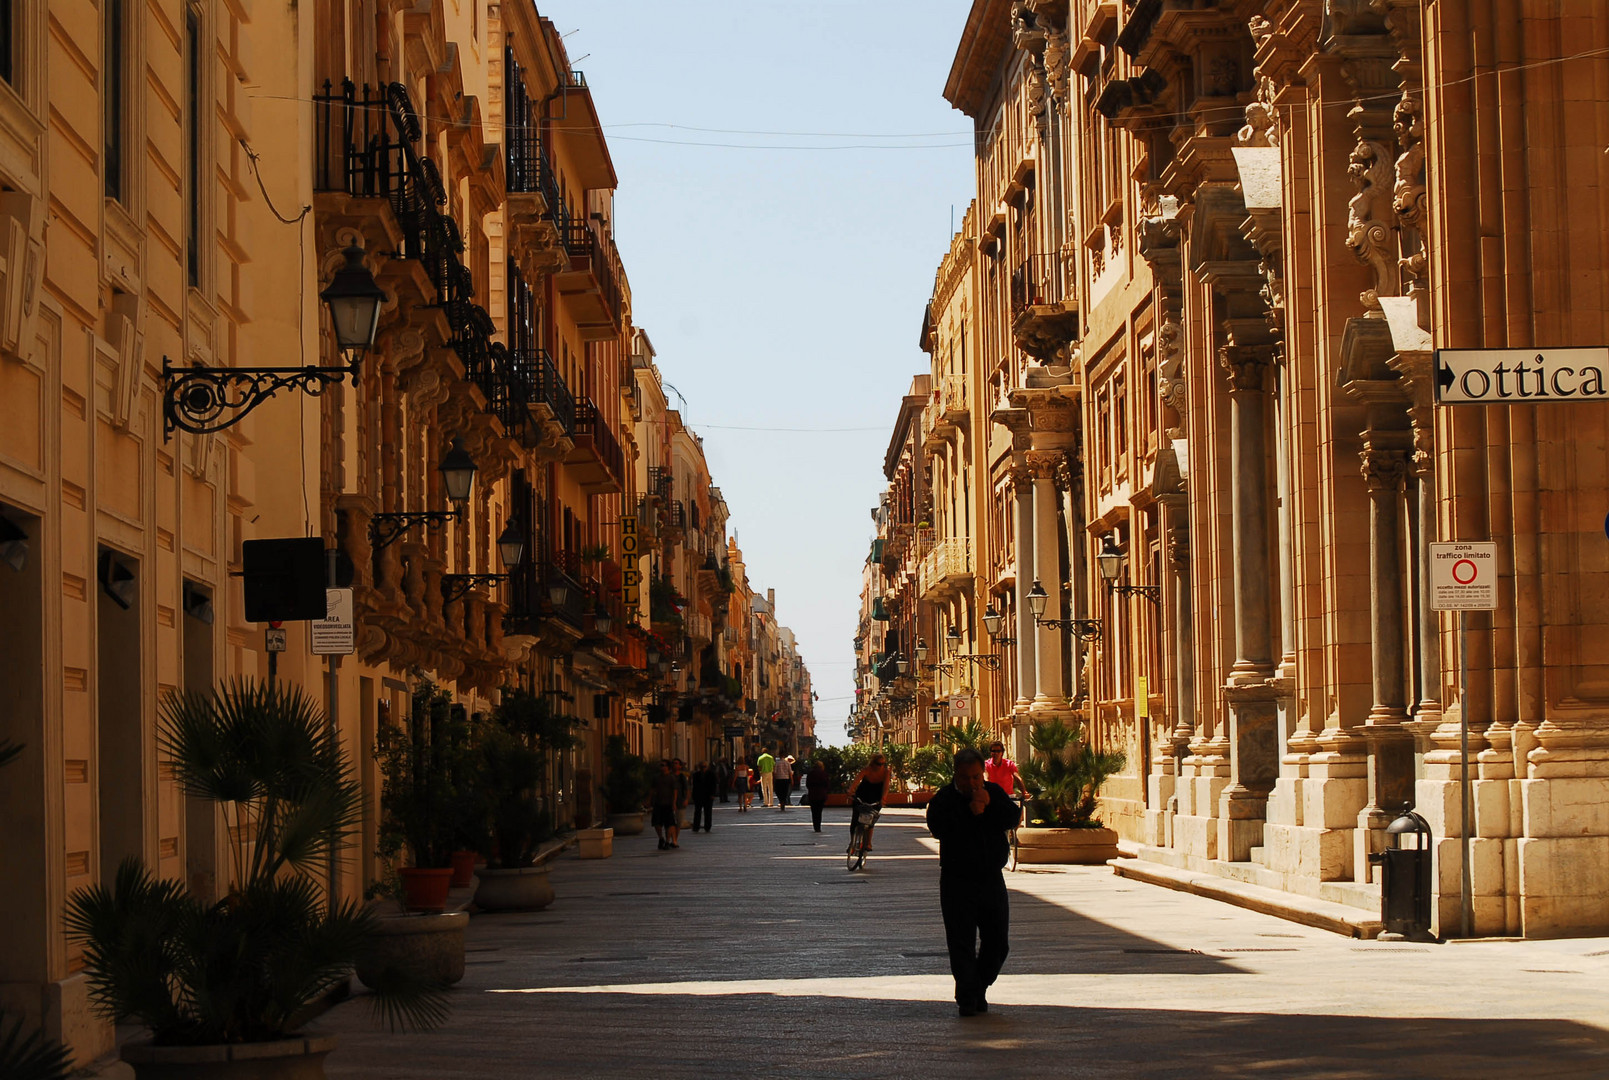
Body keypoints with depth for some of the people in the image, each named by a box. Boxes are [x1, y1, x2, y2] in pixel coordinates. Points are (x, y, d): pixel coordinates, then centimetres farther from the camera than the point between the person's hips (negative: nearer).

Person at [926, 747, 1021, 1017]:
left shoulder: (995, 792, 6)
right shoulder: (943, 799, -5)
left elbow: (1014, 819, -7)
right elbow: (938, 828, -23)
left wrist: (991, 805, -21)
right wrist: (970, 813, -27)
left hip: (992, 879, 4)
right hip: (957, 881, -4)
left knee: (997, 941, 7)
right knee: (961, 941, -6)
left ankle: (979, 988, 25)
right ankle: (967, 997, -2)